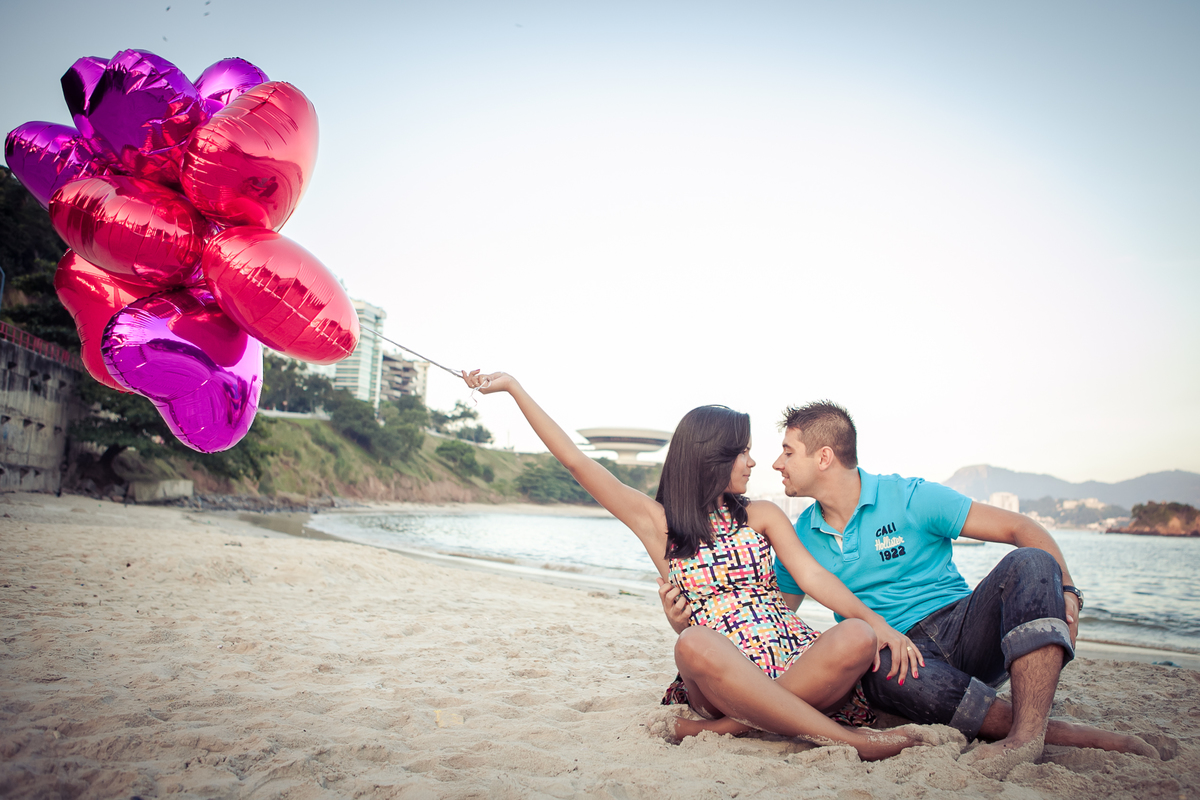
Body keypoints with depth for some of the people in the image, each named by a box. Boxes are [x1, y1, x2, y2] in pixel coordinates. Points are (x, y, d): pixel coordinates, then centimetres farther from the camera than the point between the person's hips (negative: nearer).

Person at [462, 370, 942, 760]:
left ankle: (726, 725, -25)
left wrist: (877, 621, -17)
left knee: (858, 638, -28)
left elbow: (812, 576, 2)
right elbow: (576, 462, 6)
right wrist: (514, 388, 6)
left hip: (799, 667, 2)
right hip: (722, 674, -2)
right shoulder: (657, 521, 9)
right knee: (694, 643, -36)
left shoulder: (762, 515, 14)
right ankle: (849, 739, -34)